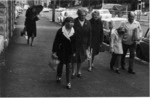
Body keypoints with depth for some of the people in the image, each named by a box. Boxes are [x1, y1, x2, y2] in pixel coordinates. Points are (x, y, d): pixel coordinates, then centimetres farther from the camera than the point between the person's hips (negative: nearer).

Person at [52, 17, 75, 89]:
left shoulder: (73, 31, -3)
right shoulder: (61, 31, -13)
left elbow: (74, 42, 5)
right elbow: (56, 42, -10)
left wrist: (74, 52, 9)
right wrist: (54, 51, -11)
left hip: (69, 51, 2)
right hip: (62, 50, -2)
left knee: (68, 65, 4)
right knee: (61, 63, 14)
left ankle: (68, 82, 9)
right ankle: (58, 76, 41)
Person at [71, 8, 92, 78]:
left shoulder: (88, 23, 2)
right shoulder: (74, 22, -10)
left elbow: (89, 35, 5)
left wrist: (89, 45, 3)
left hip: (83, 44, 3)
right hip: (75, 43, -3)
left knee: (81, 59, 12)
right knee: (74, 58, 5)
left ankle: (79, 71, 28)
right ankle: (73, 72, 19)